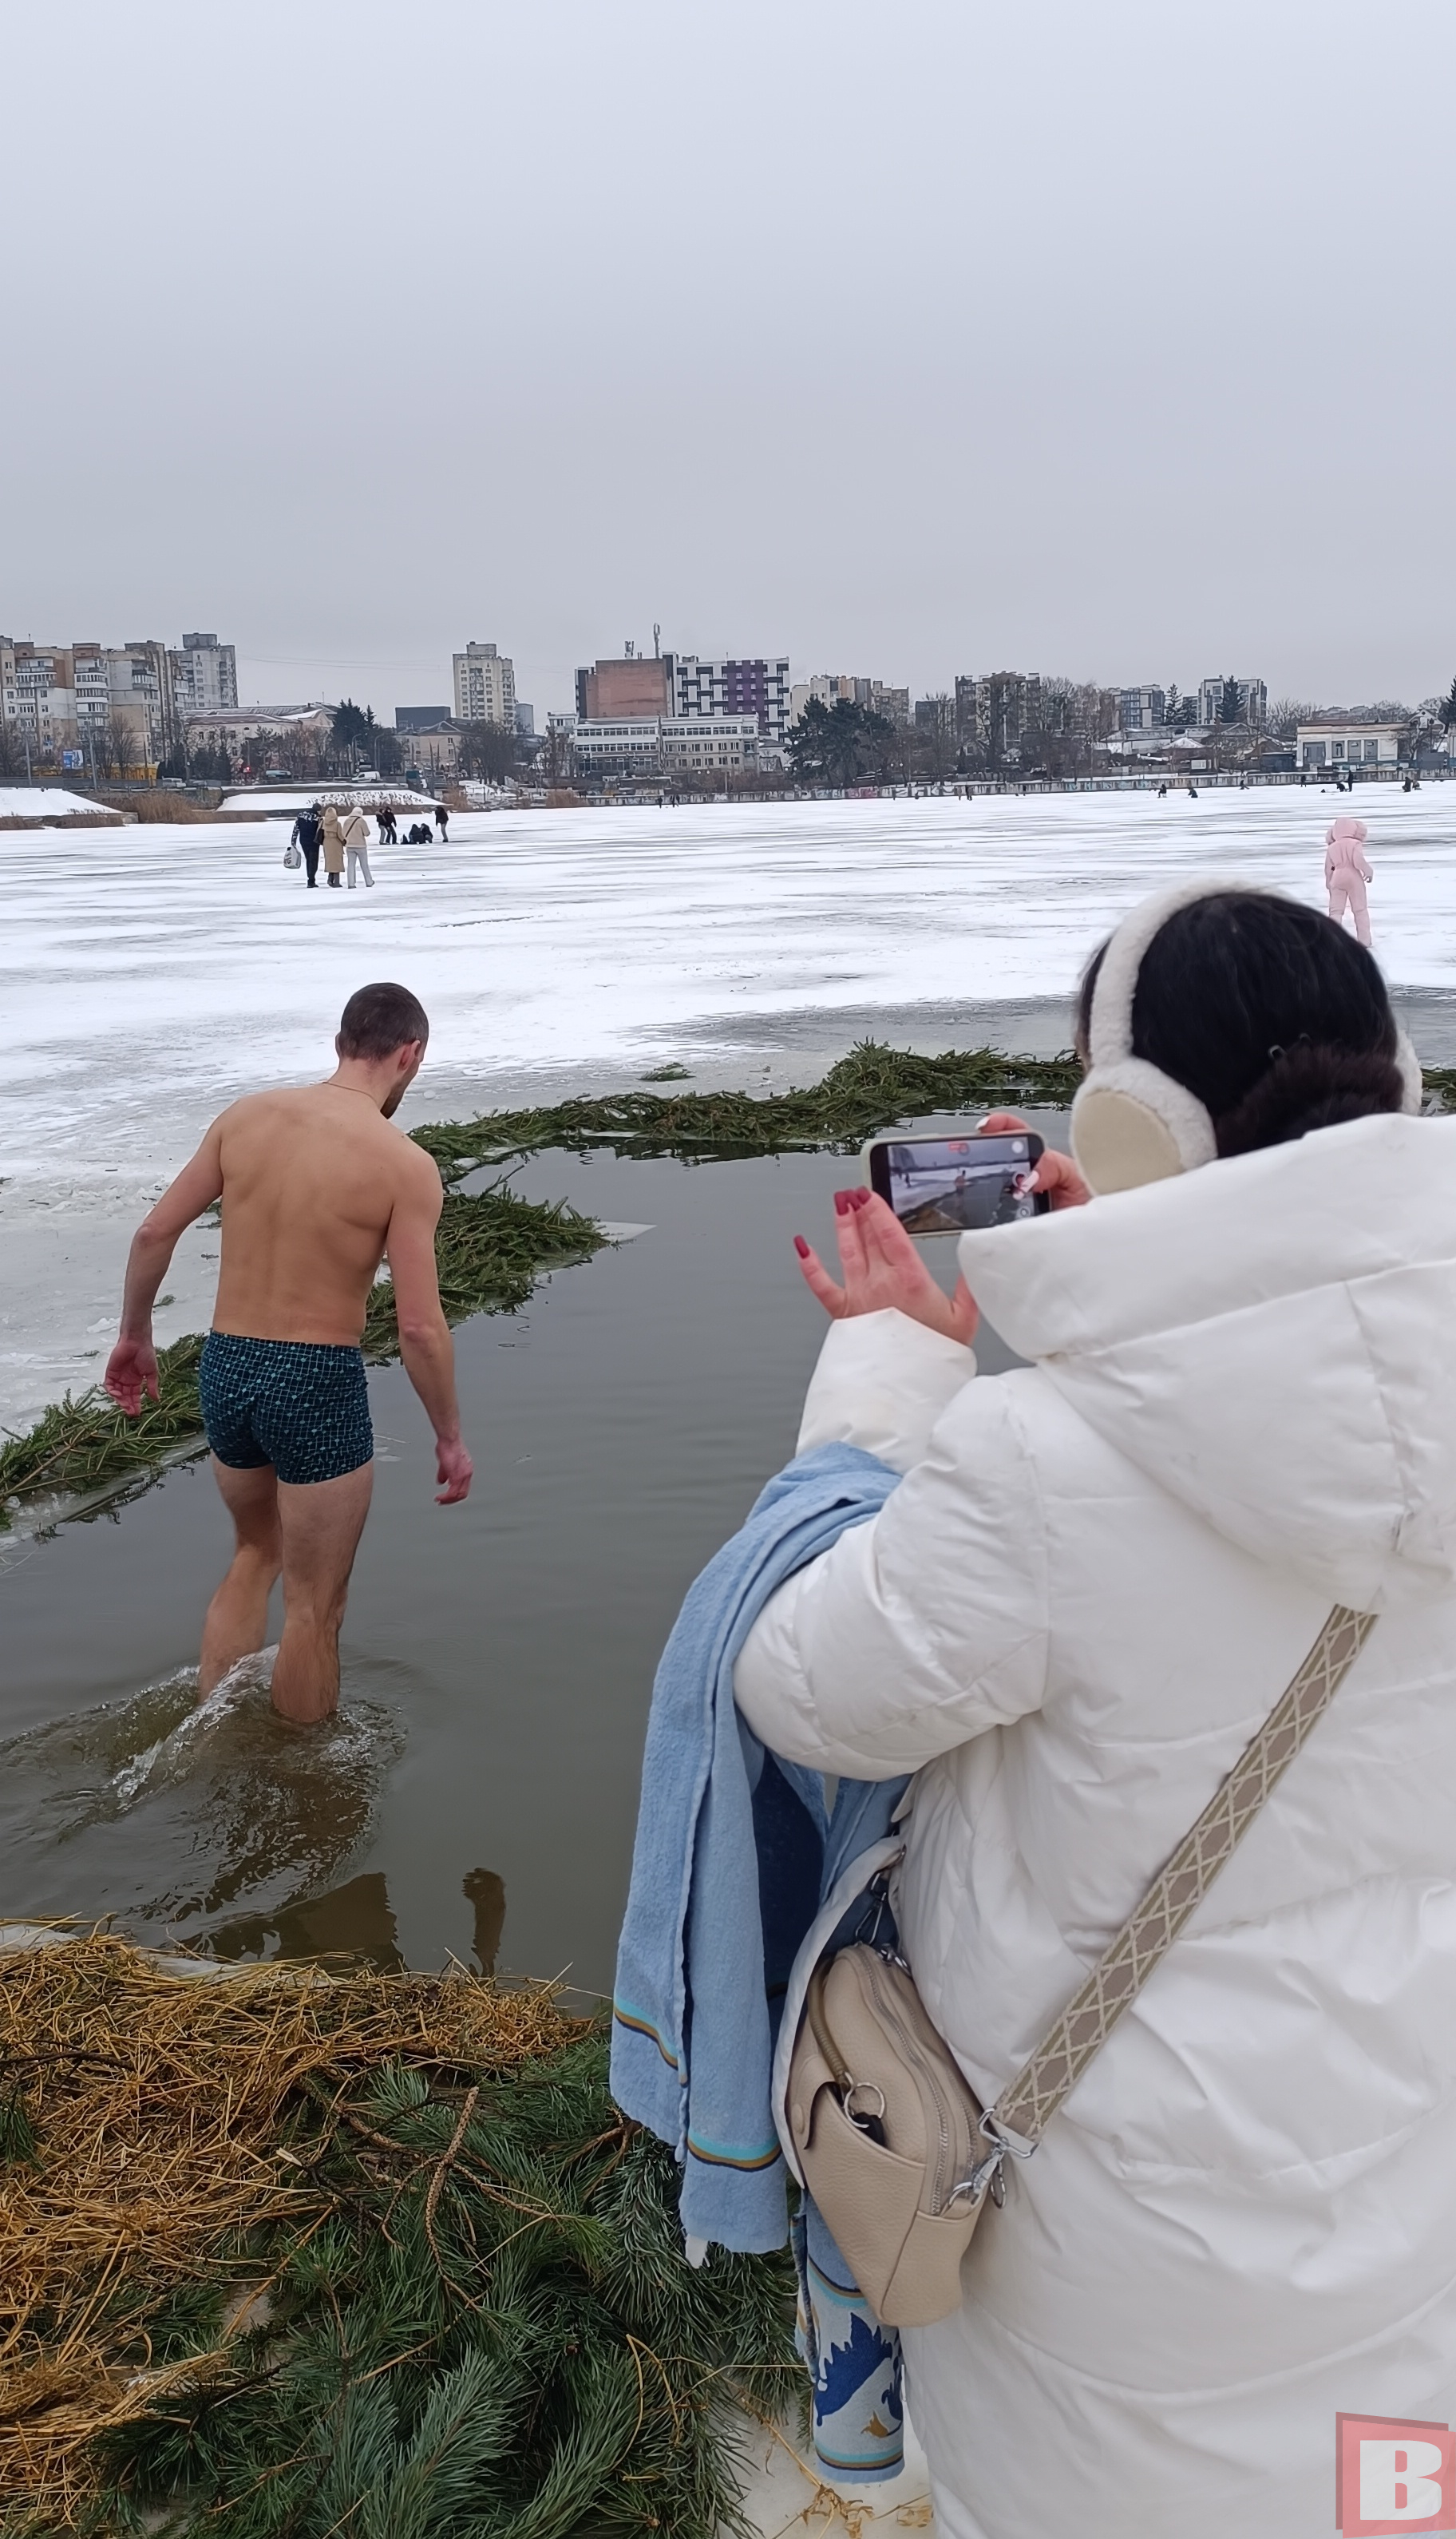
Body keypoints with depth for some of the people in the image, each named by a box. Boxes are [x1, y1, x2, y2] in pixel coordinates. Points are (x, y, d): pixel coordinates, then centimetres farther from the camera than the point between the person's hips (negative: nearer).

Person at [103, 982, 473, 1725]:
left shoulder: (246, 1116, 0)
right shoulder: (405, 1165, -14)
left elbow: (154, 1231, 3)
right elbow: (419, 1326, -16)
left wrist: (134, 1334, 18)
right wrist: (450, 1438, -4)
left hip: (225, 1370, 6)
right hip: (318, 1387, -6)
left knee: (256, 1553, 30)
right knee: (315, 1606, 13)